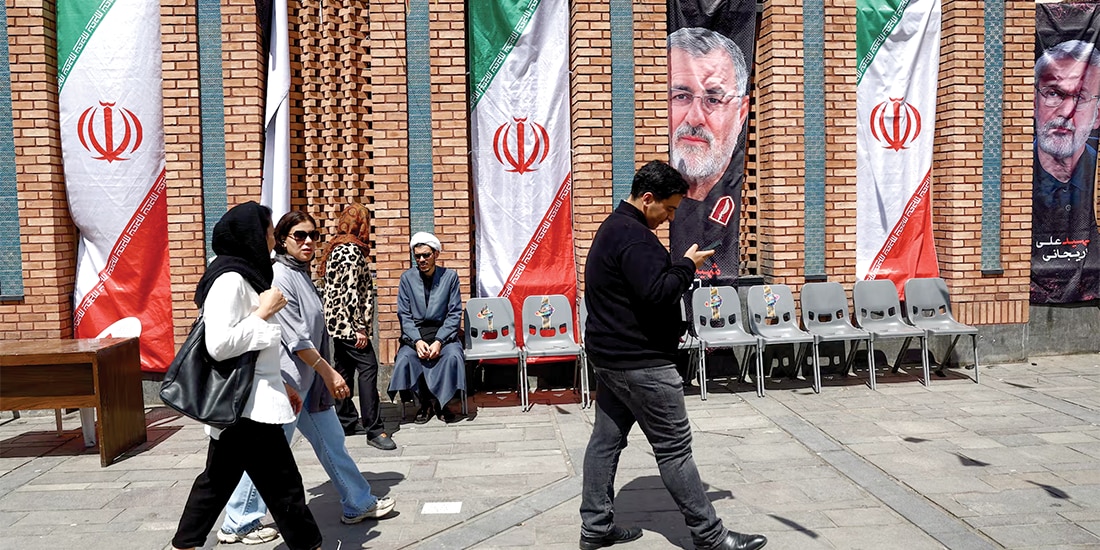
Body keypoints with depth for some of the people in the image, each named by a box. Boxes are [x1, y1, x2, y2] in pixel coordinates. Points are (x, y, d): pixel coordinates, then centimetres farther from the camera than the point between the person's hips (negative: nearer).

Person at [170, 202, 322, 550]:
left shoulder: (243, 276, 13)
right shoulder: (229, 280, -18)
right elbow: (219, 345, -27)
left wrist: (280, 386, 21)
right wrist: (263, 312, -17)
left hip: (241, 404, 10)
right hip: (247, 406, -10)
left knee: (217, 481, 18)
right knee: (284, 486, 0)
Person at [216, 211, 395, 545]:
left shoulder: (302, 273, 12)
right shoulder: (279, 276, -16)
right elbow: (296, 338, -20)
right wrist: (329, 373, -17)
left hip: (310, 378, 9)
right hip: (288, 380, -9)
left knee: (332, 441, 15)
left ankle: (358, 505, 26)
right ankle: (237, 525, 16)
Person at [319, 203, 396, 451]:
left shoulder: (336, 248, 16)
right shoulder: (351, 251, -14)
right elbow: (350, 292, -20)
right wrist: (361, 328, -18)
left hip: (337, 322, 10)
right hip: (347, 321, -10)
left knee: (344, 369, 14)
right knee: (368, 366, -11)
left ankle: (346, 421, 22)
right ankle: (374, 430, -12)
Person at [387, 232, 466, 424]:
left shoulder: (450, 276, 2)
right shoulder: (407, 278, 5)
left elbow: (455, 314, -1)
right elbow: (404, 315, 1)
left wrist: (439, 341, -15)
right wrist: (417, 341, -15)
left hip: (443, 333, -1)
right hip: (415, 334, 1)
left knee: (453, 356, -31)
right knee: (405, 358, -28)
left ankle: (442, 402, -7)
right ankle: (426, 402, -5)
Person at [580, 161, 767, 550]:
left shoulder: (615, 227, 15)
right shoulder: (633, 236, -19)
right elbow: (656, 292, -26)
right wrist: (688, 265, -11)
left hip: (610, 356, 11)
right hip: (640, 362, -10)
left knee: (606, 439, 12)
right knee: (674, 448, -2)